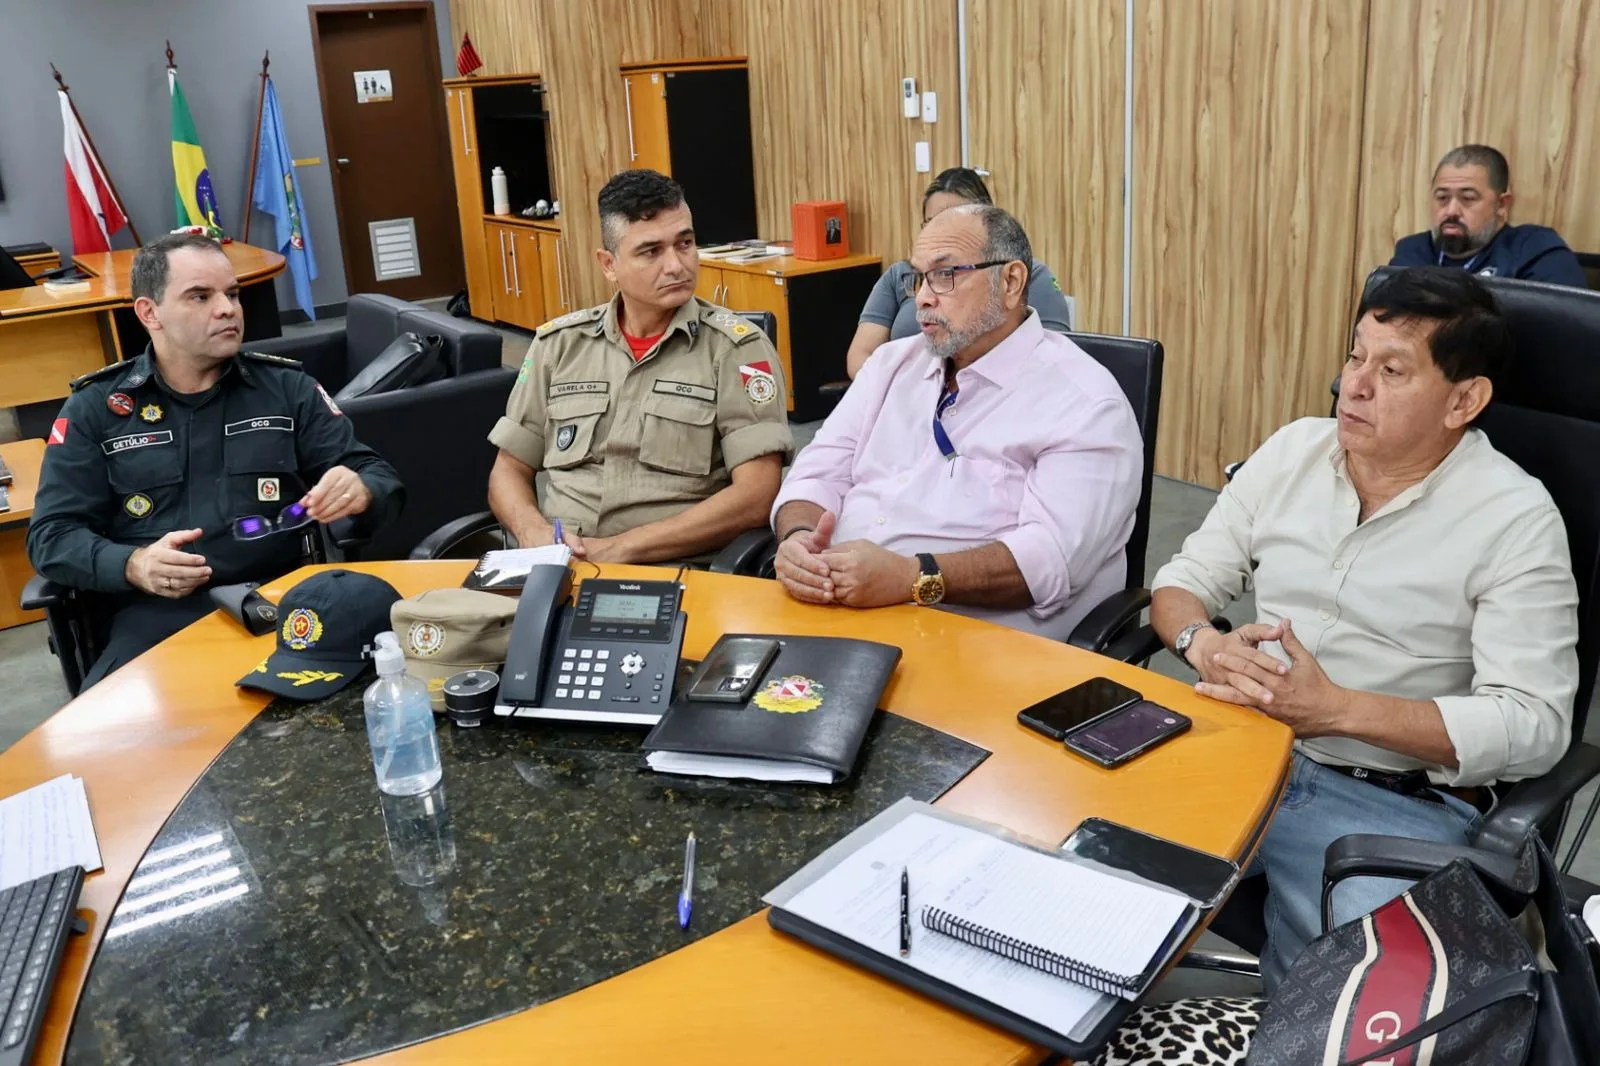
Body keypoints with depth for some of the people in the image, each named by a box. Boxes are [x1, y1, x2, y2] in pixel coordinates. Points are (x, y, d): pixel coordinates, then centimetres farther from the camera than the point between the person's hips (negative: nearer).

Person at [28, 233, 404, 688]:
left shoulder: (287, 388, 12)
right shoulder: (95, 407, 11)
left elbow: (380, 477, 10)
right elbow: (52, 535, 7)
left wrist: (359, 491, -16)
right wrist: (134, 565, -15)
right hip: (157, 614, 0)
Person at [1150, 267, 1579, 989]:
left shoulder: (1516, 519, -7)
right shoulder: (1293, 450, 7)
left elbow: (1532, 724, -13)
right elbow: (1184, 580, 10)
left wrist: (1336, 707, -22)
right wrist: (1204, 646, -14)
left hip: (1398, 799, -4)